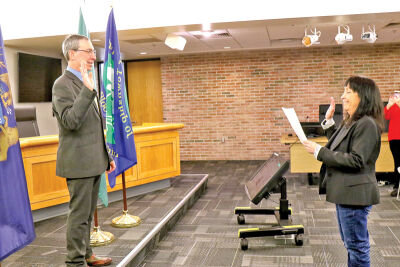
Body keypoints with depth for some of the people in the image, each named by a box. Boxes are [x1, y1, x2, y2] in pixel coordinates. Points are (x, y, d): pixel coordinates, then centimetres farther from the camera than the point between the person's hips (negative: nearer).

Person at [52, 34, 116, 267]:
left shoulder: (84, 83, 17)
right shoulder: (63, 84, -12)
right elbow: (71, 121, -27)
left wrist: (107, 155, 21)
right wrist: (88, 90, -32)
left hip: (93, 162, 9)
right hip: (78, 162, -9)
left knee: (87, 213, 18)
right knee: (79, 214, -1)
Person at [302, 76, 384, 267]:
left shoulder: (366, 124, -19)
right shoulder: (350, 122, 11)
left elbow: (355, 160, -24)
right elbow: (338, 148, 20)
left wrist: (320, 151, -21)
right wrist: (328, 122, 12)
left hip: (355, 194, -10)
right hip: (345, 192, 10)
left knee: (356, 244, 3)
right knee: (350, 242, 23)